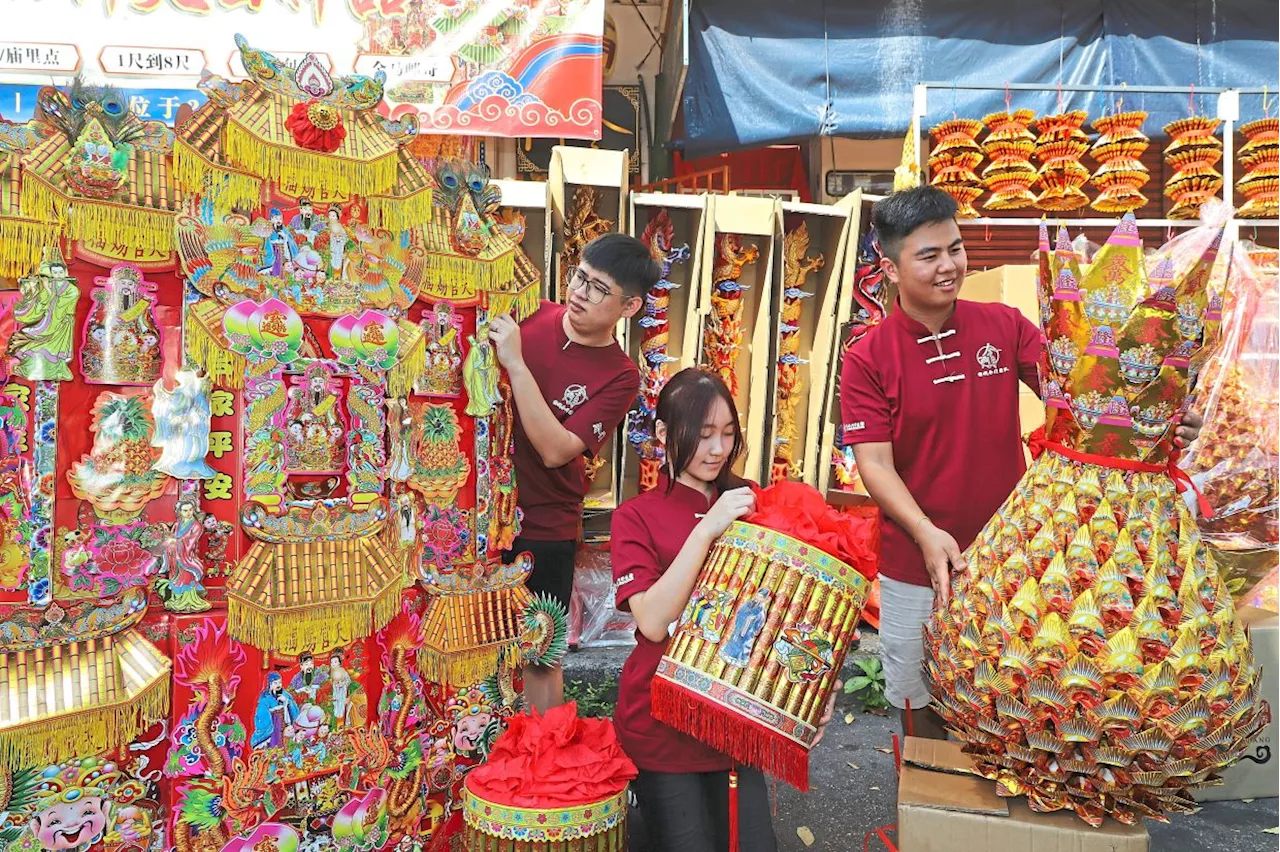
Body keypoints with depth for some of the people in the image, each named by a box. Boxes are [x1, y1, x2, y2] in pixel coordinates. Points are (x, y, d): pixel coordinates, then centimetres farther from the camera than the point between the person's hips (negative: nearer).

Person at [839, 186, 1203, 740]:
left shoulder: (1004, 327, -1)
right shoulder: (867, 360, -9)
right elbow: (874, 463, -14)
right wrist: (926, 534, -28)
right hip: (915, 566, -1)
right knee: (921, 704, 16)